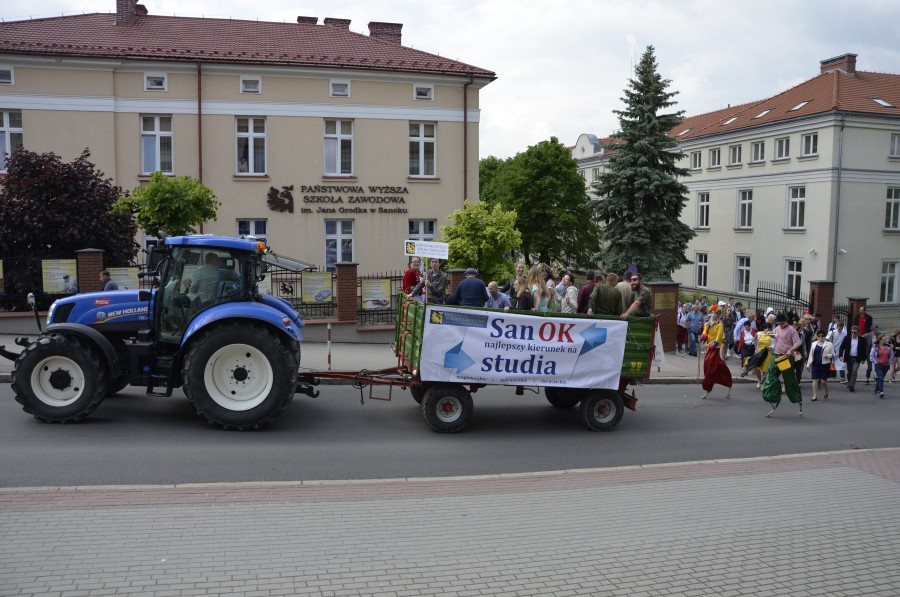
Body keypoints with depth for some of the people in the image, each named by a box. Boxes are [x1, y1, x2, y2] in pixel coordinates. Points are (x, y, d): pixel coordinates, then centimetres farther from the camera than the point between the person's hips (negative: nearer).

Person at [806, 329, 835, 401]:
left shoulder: (829, 344, 1)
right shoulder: (814, 344, 10)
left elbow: (833, 354, 4)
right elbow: (811, 355, 13)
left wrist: (828, 355, -18)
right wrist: (808, 364, 11)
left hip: (825, 364, -3)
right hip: (815, 364, 3)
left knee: (823, 380, 0)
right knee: (815, 379, -1)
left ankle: (826, 393, 28)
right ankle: (815, 396, 3)